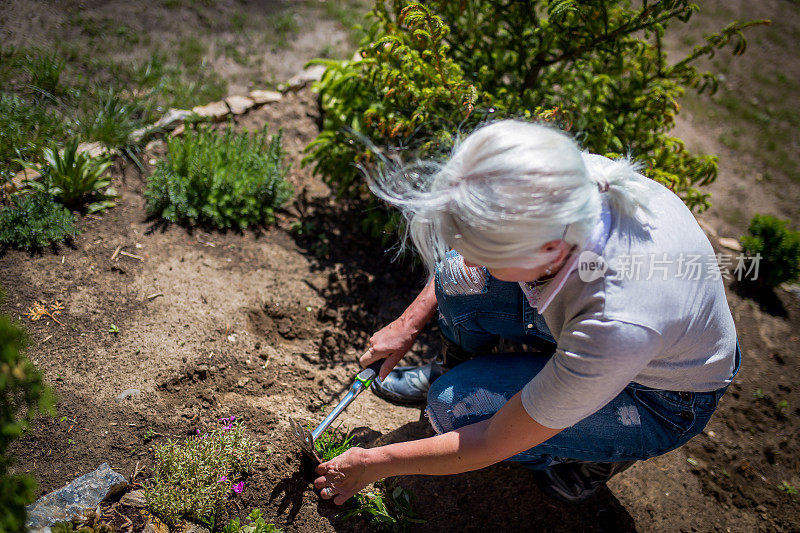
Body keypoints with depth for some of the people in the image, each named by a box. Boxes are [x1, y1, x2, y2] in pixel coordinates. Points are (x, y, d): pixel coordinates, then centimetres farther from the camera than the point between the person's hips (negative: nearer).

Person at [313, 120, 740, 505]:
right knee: (455, 277, -14)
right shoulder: (564, 181, -29)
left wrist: (375, 464, -16)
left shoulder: (618, 328, -43)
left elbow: (492, 444, -27)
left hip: (664, 401, -5)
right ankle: (452, 371, 19)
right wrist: (410, 321, -1)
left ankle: (602, 452, 6)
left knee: (455, 406, -20)